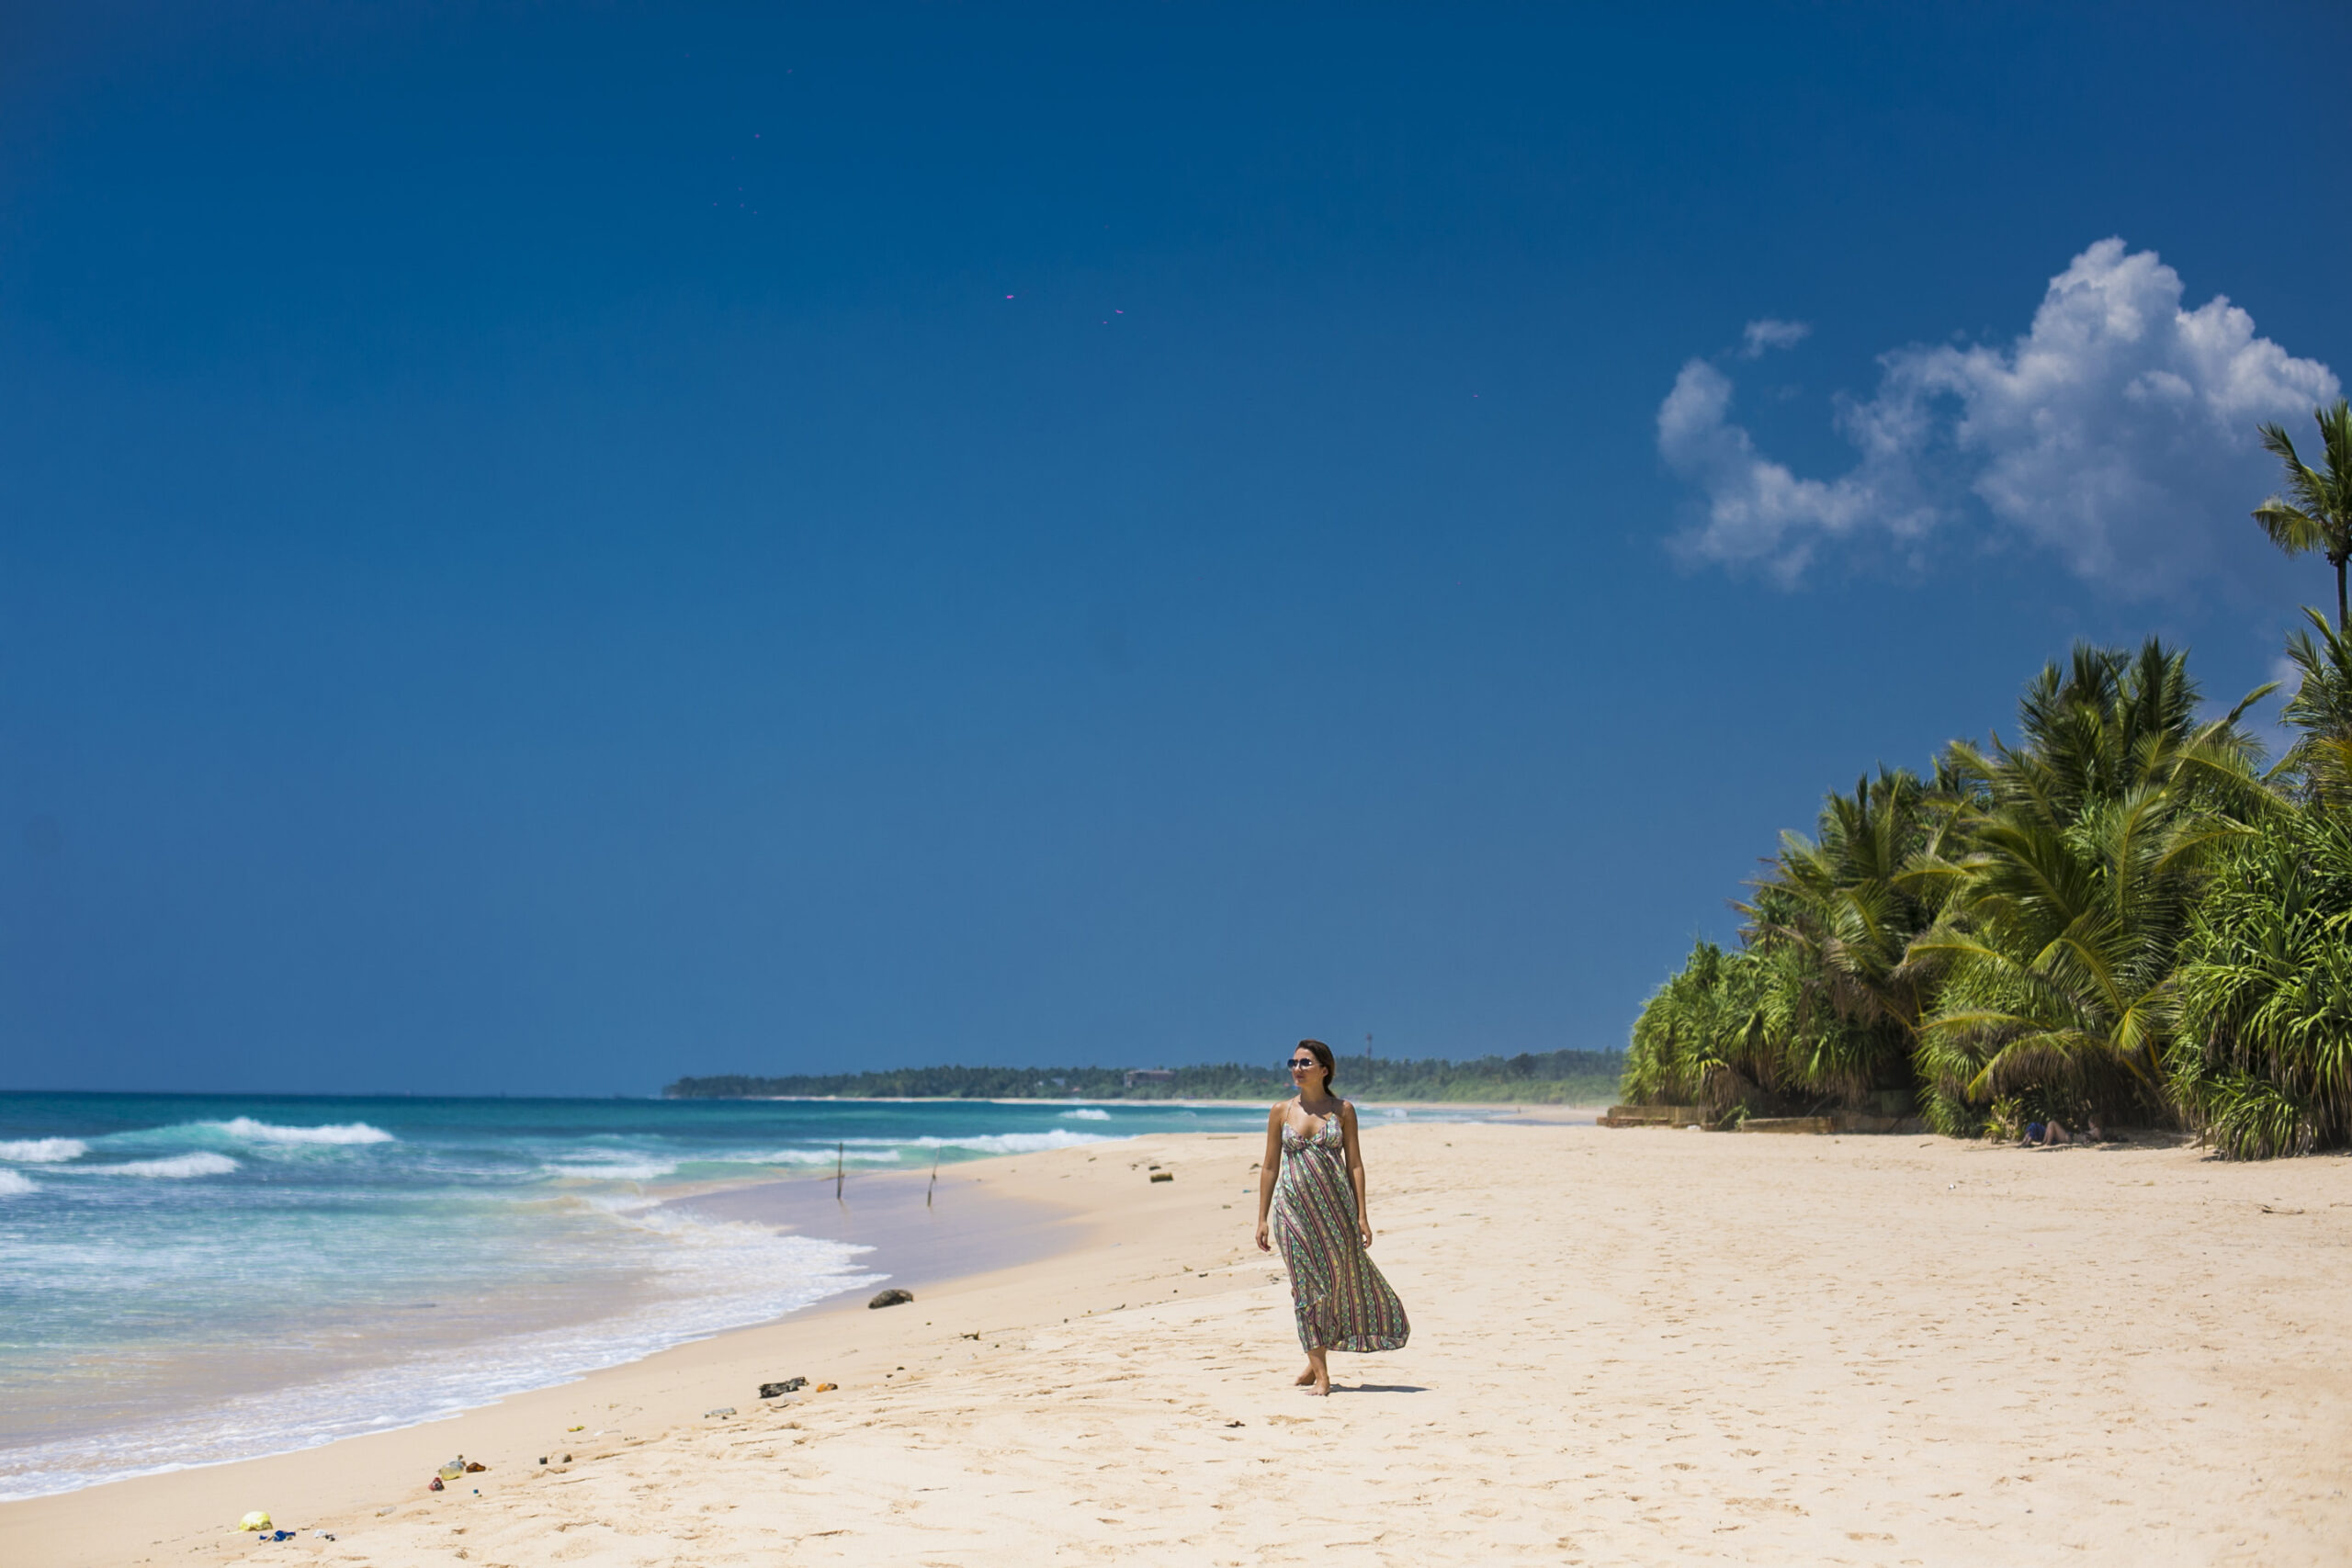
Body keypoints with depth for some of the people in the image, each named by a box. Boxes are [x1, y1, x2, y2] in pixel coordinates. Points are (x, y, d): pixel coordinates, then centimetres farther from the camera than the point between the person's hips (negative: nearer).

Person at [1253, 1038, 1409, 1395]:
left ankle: (1317, 1357, 25)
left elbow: (1354, 1164, 3)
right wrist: (1263, 1218, 3)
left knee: (1340, 1276, 6)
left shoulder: (1343, 1110, 3)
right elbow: (1269, 1166, 7)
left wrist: (1361, 1215, -3)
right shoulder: (1281, 1112, 4)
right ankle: (1319, 1371, 2)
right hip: (1294, 1207, 0)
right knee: (1307, 1285, -2)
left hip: (1335, 1205, 0)